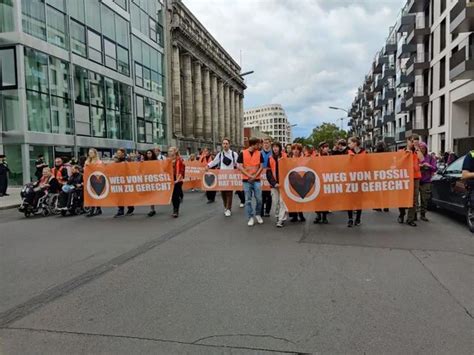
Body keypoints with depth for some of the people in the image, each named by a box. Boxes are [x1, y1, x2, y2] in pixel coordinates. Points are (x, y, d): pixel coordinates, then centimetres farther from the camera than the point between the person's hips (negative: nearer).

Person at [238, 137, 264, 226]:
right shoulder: (242, 153, -3)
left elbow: (261, 167, 3)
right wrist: (249, 175, -12)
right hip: (246, 180, -1)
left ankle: (258, 214, 23)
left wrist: (255, 176, -10)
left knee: (259, 199, 1)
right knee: (248, 200, 3)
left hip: (256, 180, 1)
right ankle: (250, 217, 12)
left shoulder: (259, 154, 3)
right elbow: (239, 166, -6)